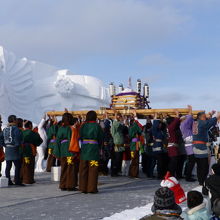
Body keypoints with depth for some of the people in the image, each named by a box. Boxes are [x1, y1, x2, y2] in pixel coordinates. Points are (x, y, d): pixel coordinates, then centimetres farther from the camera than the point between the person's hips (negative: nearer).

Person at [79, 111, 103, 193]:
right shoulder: (97, 126, -6)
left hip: (84, 148, 3)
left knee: (83, 169, 10)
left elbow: (80, 137, 4)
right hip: (94, 148, -3)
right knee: (93, 169, 2)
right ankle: (92, 188, 4)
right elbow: (101, 139, 0)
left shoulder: (83, 125, 2)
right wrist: (99, 148, 14)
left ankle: (83, 187, 14)